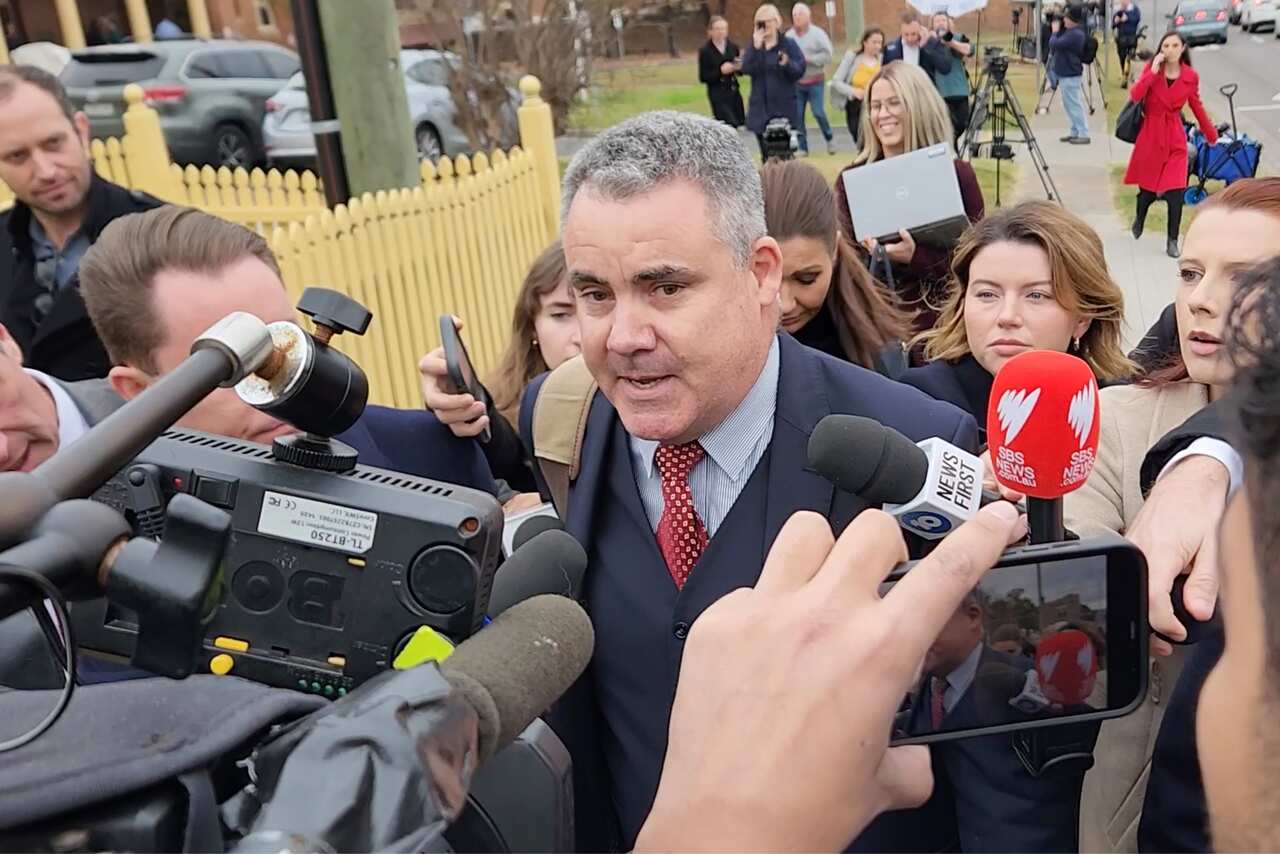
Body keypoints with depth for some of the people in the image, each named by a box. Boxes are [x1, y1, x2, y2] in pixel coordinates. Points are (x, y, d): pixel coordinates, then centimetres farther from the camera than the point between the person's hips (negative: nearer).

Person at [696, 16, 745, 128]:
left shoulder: (733, 47, 8)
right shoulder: (705, 51, -4)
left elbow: (741, 71, 17)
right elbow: (703, 77, -7)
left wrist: (739, 67, -8)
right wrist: (720, 71, -20)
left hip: (734, 93, 5)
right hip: (717, 95, -5)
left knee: (741, 123, 2)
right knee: (729, 126, -14)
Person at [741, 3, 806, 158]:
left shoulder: (789, 44, 0)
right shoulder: (754, 45, 9)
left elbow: (800, 71, -9)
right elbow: (746, 69, -7)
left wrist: (787, 64, -28)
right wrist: (756, 47, -18)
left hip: (783, 108, -3)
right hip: (760, 109, 3)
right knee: (767, 156, 6)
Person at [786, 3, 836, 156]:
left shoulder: (818, 33, -5)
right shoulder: (789, 35, 2)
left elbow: (827, 55, -11)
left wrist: (807, 59, -16)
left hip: (815, 82, -3)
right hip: (796, 83, 3)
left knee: (818, 113, -8)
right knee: (797, 116, 1)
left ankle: (829, 138, 18)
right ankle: (802, 148, 12)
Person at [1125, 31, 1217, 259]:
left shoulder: (1191, 76, -1)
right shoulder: (1151, 69, -4)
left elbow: (1197, 107, 12)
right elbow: (1134, 96, -19)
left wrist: (1211, 134, 20)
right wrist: (1154, 71, -23)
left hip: (1175, 138, 0)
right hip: (1150, 135, 0)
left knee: (1175, 192, -11)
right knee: (1148, 189, 10)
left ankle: (1172, 240, 1)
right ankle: (1139, 217, 44)